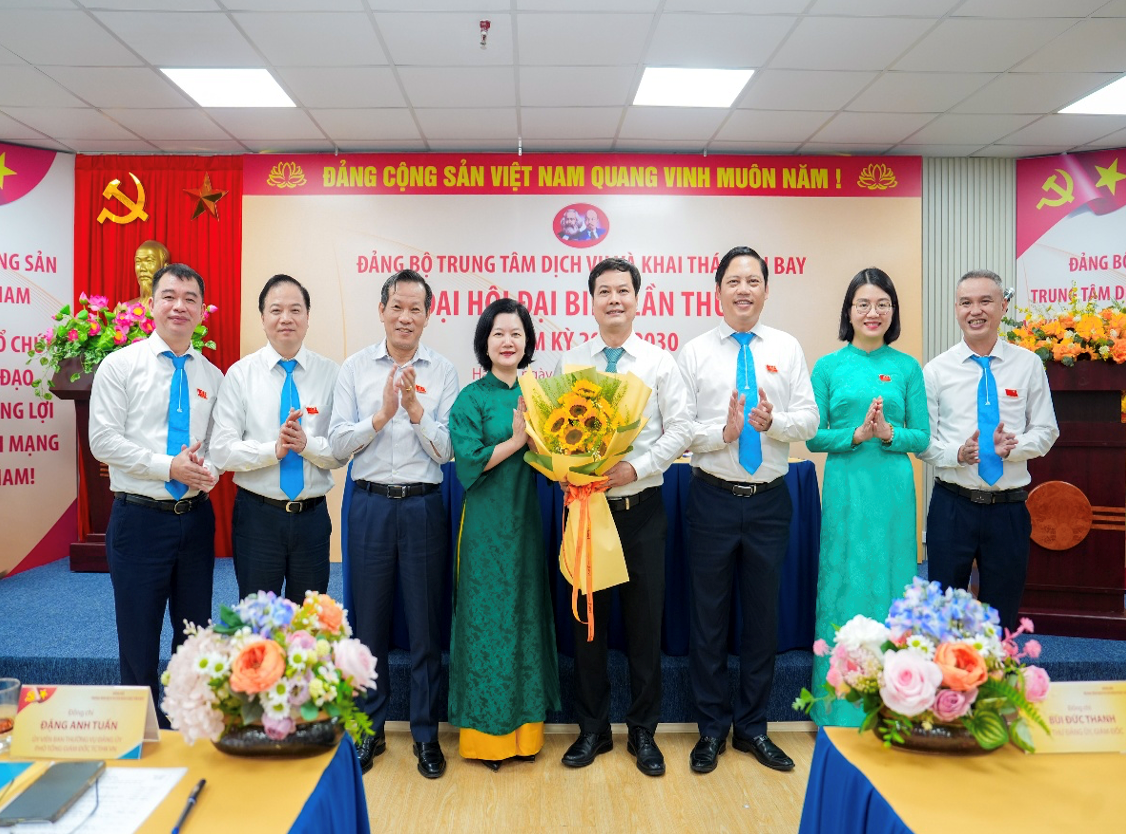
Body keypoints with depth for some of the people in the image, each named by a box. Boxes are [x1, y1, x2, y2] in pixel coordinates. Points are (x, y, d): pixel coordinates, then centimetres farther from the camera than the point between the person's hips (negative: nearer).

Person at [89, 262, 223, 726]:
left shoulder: (212, 375, 8)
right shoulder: (120, 365, -2)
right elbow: (103, 440, -9)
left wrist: (209, 470, -12)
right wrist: (168, 467, -17)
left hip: (196, 517, 4)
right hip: (139, 518, -3)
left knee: (196, 634, 13)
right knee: (139, 637, 7)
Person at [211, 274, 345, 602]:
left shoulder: (331, 374, -1)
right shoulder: (240, 373, -3)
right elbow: (222, 451, -9)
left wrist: (307, 444, -22)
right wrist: (274, 449, -22)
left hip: (312, 515, 1)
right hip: (257, 514, -1)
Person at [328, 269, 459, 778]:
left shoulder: (443, 372, 1)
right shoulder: (355, 368, 4)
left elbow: (448, 449, -5)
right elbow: (337, 444, -2)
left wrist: (415, 409, -18)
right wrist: (381, 415, -16)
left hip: (423, 506, -1)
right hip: (369, 504, 1)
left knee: (425, 625, 8)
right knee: (368, 623, 11)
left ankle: (425, 734, 24)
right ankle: (370, 730, 29)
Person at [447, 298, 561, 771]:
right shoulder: (471, 399, -5)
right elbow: (469, 462, -15)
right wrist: (517, 439, -15)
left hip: (525, 520, 5)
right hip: (487, 524, -5)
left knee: (527, 616, 11)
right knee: (487, 619, 2)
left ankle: (523, 726, 25)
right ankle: (487, 732, 17)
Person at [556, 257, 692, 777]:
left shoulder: (660, 363, 2)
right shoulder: (570, 363, 6)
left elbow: (679, 431, -3)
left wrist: (635, 468, -15)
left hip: (641, 507, -1)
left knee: (645, 622, 7)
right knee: (587, 619, 10)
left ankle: (643, 732, 24)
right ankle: (593, 729, 27)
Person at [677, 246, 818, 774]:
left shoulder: (787, 349, 6)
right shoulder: (695, 353, 1)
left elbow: (808, 419, -1)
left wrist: (772, 421, -20)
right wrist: (724, 432, -20)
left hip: (769, 499, 2)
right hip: (713, 497, -1)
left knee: (763, 614, 11)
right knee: (709, 615, 8)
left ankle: (751, 726, 29)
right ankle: (712, 729, 25)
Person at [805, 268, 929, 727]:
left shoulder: (907, 367, 5)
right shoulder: (828, 366, 3)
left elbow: (922, 438, 4)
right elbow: (813, 436, 0)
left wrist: (889, 432, -15)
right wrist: (858, 434, -15)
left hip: (893, 491, 1)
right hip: (846, 489, -1)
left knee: (890, 583, 7)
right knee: (844, 585, 4)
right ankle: (841, 707, 19)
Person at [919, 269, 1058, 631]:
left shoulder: (1028, 364, 4)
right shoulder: (936, 370, 0)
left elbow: (1046, 431, 4)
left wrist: (1012, 447, -16)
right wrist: (958, 453, -20)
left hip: (1010, 507, 1)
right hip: (953, 505, -1)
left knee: (1002, 613, 14)